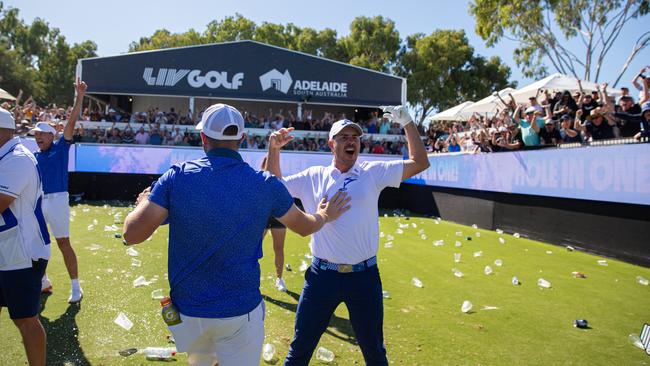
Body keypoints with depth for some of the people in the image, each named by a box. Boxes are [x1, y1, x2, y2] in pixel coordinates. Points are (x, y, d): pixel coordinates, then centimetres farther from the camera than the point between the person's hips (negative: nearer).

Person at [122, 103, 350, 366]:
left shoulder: (177, 177, -10)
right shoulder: (265, 184, -9)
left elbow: (132, 235, -11)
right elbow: (305, 227, 6)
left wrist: (144, 202, 11)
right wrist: (324, 216, 29)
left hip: (187, 311, 2)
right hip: (241, 313, -1)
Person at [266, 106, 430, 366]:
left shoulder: (373, 173, 1)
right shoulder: (313, 176, 3)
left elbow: (420, 163, -2)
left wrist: (408, 123, -8)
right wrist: (274, 149, -3)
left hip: (365, 275, 0)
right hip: (322, 274, 0)